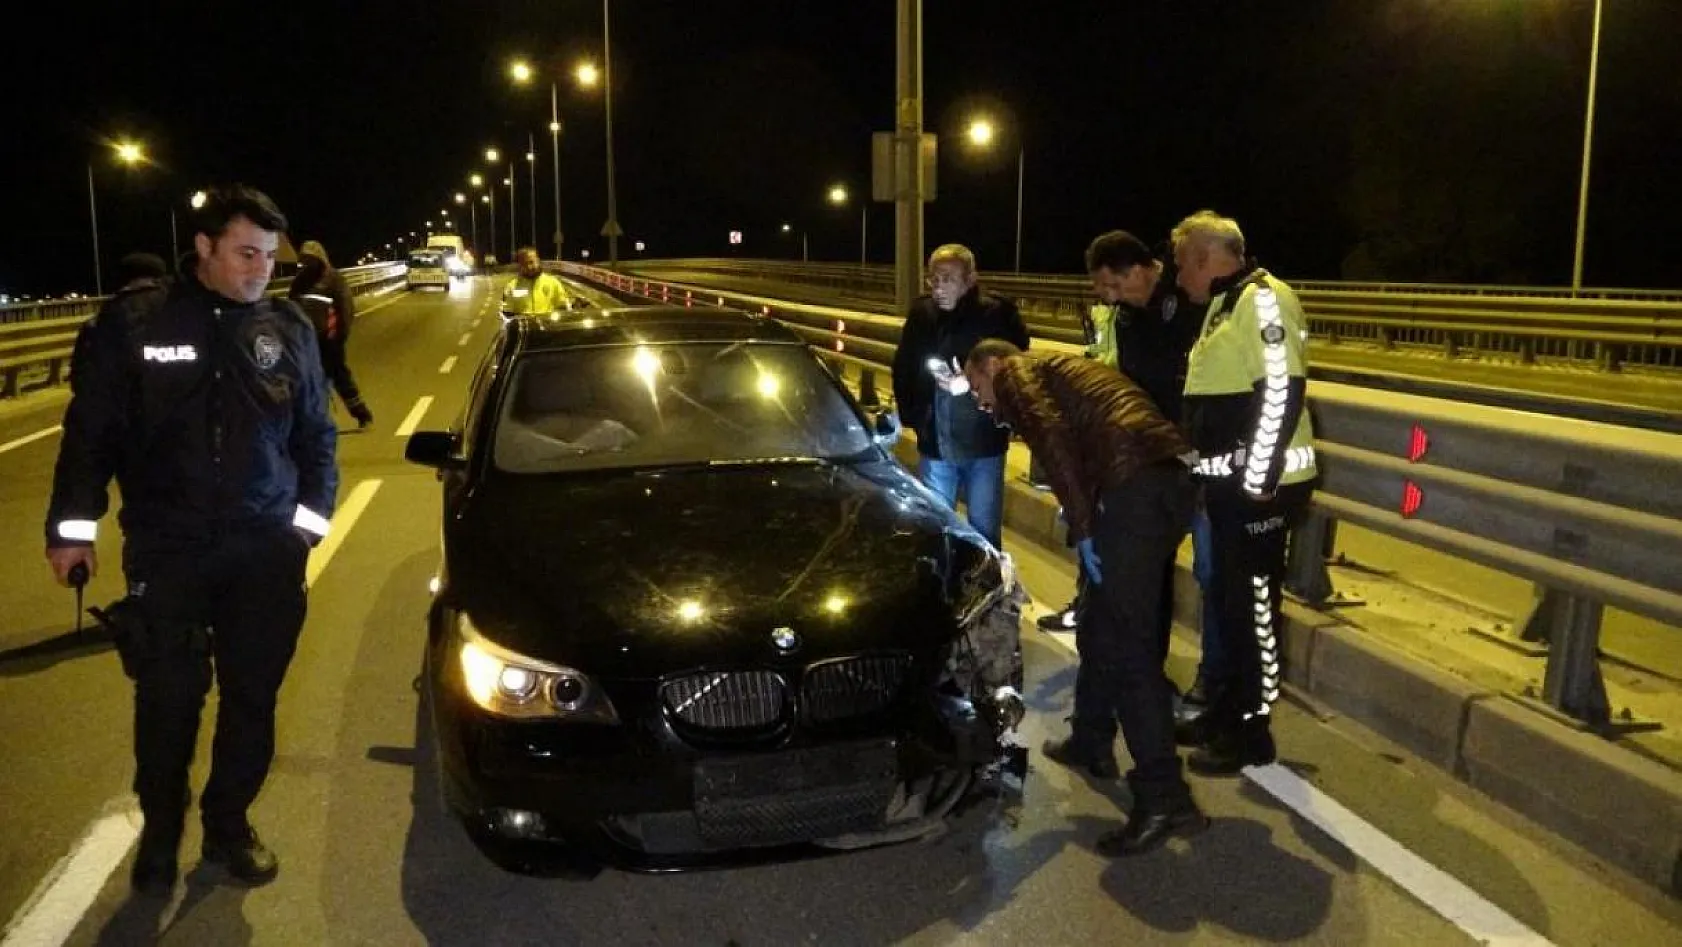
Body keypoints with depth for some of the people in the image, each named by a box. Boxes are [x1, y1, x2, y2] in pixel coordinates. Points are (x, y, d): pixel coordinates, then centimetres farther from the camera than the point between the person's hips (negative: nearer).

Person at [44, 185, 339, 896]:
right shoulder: (132, 323, -2)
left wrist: (311, 516, 4)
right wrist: (72, 527, 1)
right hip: (166, 549, -2)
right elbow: (90, 432, 2)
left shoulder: (289, 328, 4)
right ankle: (160, 832, 27)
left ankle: (228, 826, 27)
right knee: (168, 699, 3)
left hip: (266, 548, 2)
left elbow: (315, 434, 11)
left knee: (251, 697, 8)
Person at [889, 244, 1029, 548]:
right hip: (934, 442, 3)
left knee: (984, 531, 8)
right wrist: (910, 414, 2)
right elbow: (902, 370, 12)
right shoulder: (920, 313, 1)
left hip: (983, 443, -3)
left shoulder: (997, 314, -11)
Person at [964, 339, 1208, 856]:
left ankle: (1165, 798, -7)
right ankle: (1091, 741, 36)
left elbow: (1054, 442, -9)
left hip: (1135, 483, -9)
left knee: (1127, 642, -7)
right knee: (1101, 621, 22)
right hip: (1172, 475, 9)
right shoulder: (1059, 370, 36)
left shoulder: (1015, 374, 10)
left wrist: (1082, 531, -9)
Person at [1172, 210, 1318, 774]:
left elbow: (1283, 390, -23)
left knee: (1253, 605, -1)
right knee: (1228, 599, 17)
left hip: (1260, 488, -10)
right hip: (1230, 485, 10)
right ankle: (1225, 713, 29)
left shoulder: (1263, 298, -14)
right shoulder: (1226, 305, 17)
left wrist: (1260, 477, -23)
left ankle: (1252, 733, 10)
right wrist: (1212, 473, 21)